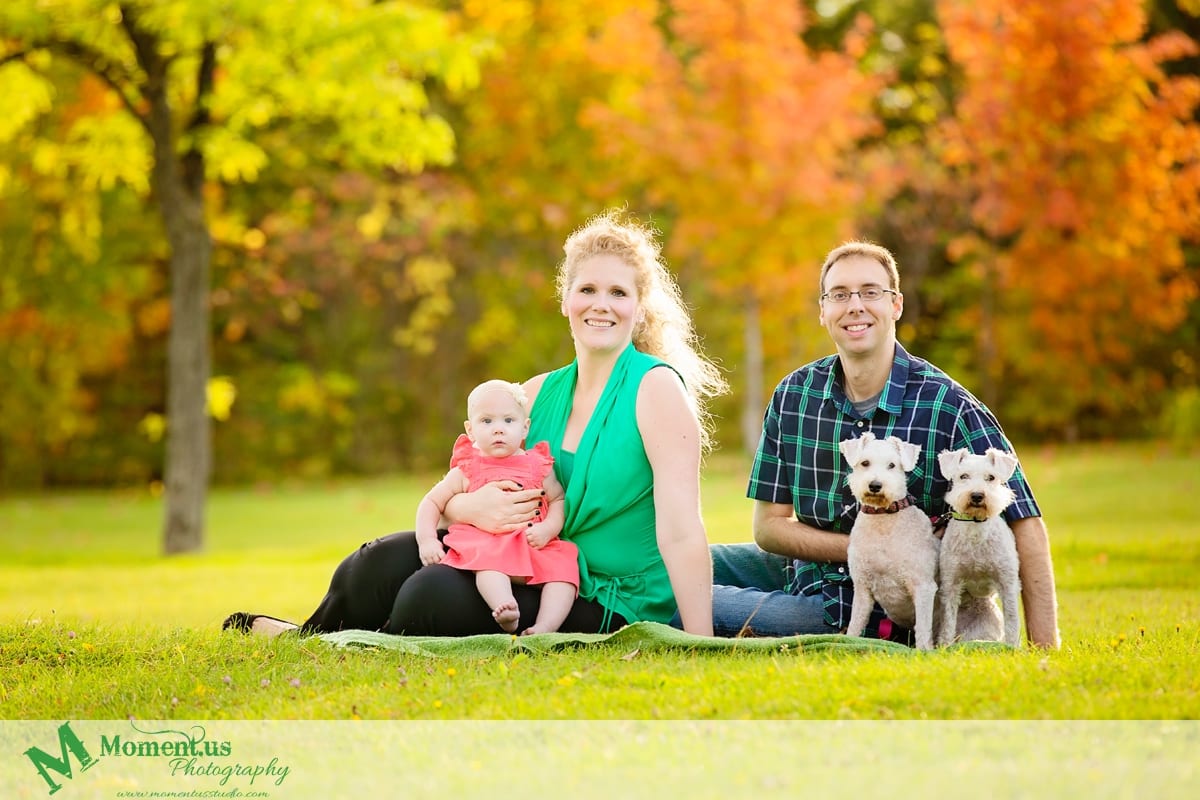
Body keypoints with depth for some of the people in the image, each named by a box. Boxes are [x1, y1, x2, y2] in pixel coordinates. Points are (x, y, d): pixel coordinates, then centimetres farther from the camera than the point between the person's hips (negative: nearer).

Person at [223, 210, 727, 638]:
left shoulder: (656, 388, -13)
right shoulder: (538, 394, 7)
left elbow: (680, 530, -20)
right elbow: (451, 492, 7)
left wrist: (700, 650, -25)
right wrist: (472, 507, -18)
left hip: (608, 608, -6)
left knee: (439, 592, -27)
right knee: (383, 562, -15)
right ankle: (310, 638, 11)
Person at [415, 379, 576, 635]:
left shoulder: (538, 466, 15)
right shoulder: (467, 471, 12)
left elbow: (559, 500, 14)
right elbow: (432, 502, 15)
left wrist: (548, 528, -6)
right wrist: (427, 539, -1)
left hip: (535, 546, 2)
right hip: (486, 545, -2)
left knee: (562, 566, -25)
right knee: (490, 559, -36)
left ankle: (544, 629, -37)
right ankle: (505, 611, -59)